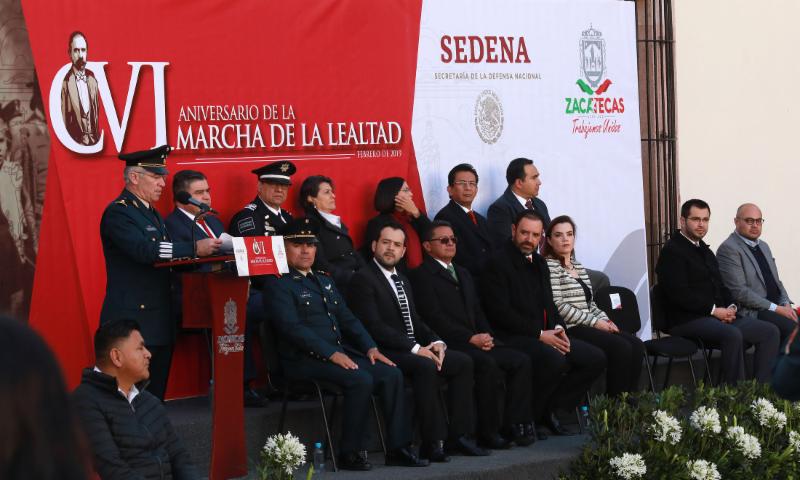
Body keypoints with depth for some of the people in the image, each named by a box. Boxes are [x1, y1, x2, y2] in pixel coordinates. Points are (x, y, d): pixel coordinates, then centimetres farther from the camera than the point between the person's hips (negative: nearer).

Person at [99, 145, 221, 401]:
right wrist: (195, 248, -27)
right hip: (133, 320, -9)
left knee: (156, 395, 9)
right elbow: (145, 250, -25)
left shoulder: (152, 214, 20)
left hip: (159, 319, 9)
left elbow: (165, 254, 15)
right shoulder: (118, 212, -11)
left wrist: (207, 249, -1)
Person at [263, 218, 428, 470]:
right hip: (305, 359, -8)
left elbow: (347, 318, 20)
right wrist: (331, 354, -22)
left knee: (392, 374, -10)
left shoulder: (324, 281, 24)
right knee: (361, 380, -29)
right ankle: (349, 453, -19)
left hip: (341, 352, 8)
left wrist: (370, 348, 3)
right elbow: (292, 327, -15)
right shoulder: (278, 284, -3)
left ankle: (398, 448, -8)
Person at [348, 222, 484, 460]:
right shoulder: (363, 279, -7)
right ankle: (434, 442, -30)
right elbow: (373, 326, -17)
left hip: (414, 350, 9)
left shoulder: (403, 281, 23)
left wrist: (435, 342, -1)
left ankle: (458, 434, -7)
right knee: (426, 366, -34)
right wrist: (415, 349, -20)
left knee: (463, 362, -6)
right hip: (384, 352, -9)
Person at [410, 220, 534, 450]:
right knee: (487, 364, -33)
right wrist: (471, 338, -15)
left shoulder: (463, 273, 27)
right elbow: (435, 318, -10)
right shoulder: (423, 275, 0)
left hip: (477, 341, 8)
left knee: (521, 360, -13)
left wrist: (486, 336, 1)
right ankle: (488, 431, -25)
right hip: (451, 345, -8)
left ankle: (515, 423, -14)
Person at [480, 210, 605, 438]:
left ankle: (549, 410, 2)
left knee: (596, 358, -5)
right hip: (513, 338, -9)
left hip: (546, 335, 9)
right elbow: (501, 312, -16)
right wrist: (539, 334, -17)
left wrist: (558, 329, 1)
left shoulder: (539, 263, 20)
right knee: (555, 359, -35)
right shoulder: (498, 263, -8)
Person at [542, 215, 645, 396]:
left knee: (636, 345, -13)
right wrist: (594, 322, -14)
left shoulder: (579, 267, 21)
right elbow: (558, 306, -15)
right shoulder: (549, 266, -5)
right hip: (570, 330, -8)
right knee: (621, 347, -26)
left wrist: (605, 320, 2)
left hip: (588, 326, 8)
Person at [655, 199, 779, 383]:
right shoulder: (672, 251, -6)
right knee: (733, 335, -36)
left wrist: (731, 307, 2)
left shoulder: (704, 250, 24)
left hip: (718, 315, 9)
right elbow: (679, 294, -16)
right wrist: (714, 310, -16)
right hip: (687, 320, -9)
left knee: (770, 331, -3)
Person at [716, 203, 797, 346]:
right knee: (791, 327, -27)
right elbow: (739, 291, -15)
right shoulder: (729, 249, -8)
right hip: (751, 312, -8)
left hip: (777, 306, 8)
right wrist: (776, 309, -16)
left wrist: (786, 305, 2)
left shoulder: (763, 246, 21)